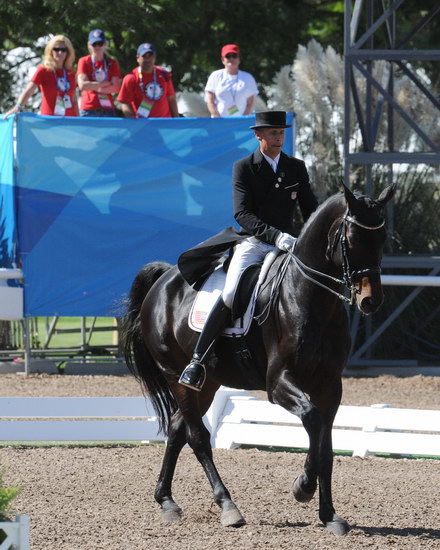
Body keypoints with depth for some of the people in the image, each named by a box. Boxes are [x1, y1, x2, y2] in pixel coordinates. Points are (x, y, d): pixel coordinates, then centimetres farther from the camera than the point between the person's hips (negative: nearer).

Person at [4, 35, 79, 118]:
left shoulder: (70, 73, 10)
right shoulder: (43, 70, -2)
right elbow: (28, 90, -14)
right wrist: (18, 107, -31)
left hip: (69, 121, 4)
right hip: (49, 118, -4)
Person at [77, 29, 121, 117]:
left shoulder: (112, 63, 10)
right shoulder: (84, 62, 5)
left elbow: (116, 88, -1)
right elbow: (82, 85, -8)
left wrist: (93, 87, -8)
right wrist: (105, 84, -5)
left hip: (107, 110, 2)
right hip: (88, 111, -2)